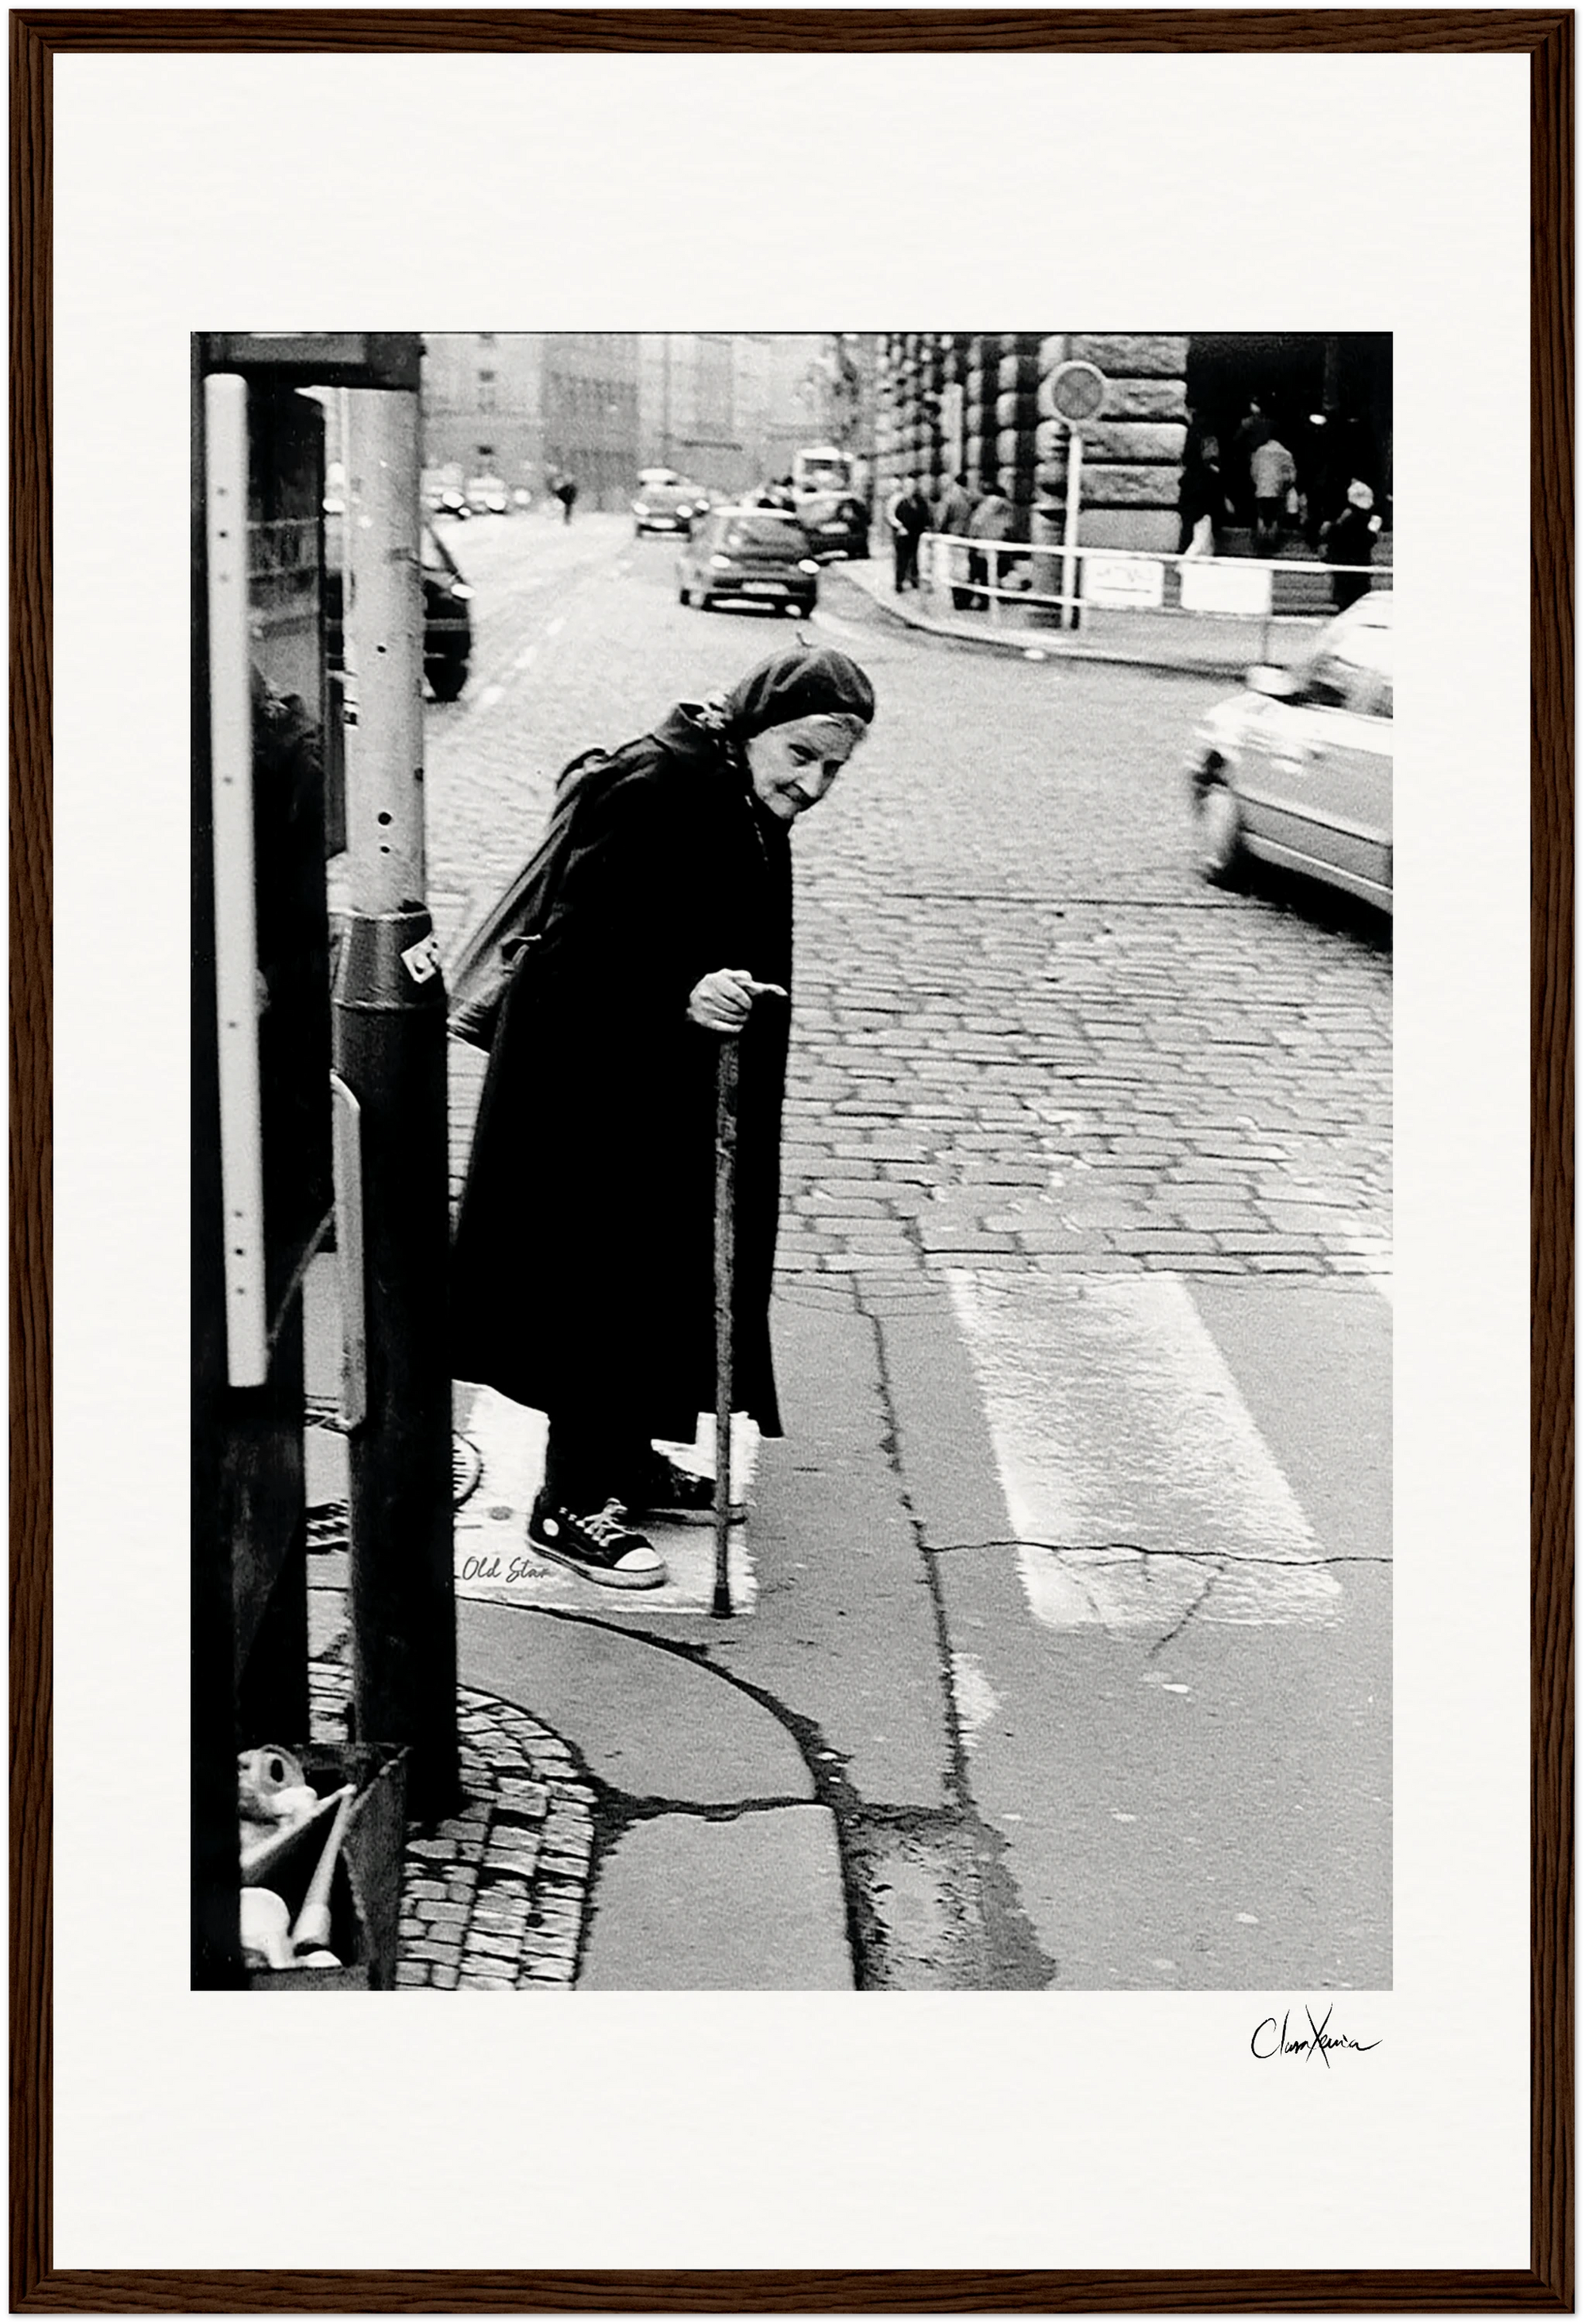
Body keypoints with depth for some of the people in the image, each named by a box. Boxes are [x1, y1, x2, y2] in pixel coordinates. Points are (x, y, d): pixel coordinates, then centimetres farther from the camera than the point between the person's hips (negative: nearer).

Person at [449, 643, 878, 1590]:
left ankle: (629, 1459, 33)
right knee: (606, 1285, -3)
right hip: (596, 1093, -10)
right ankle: (572, 1503, 8)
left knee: (668, 1273, 17)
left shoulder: (749, 809, 8)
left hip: (675, 1095, 10)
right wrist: (682, 995, -37)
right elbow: (582, 945, -25)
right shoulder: (656, 788, -22)